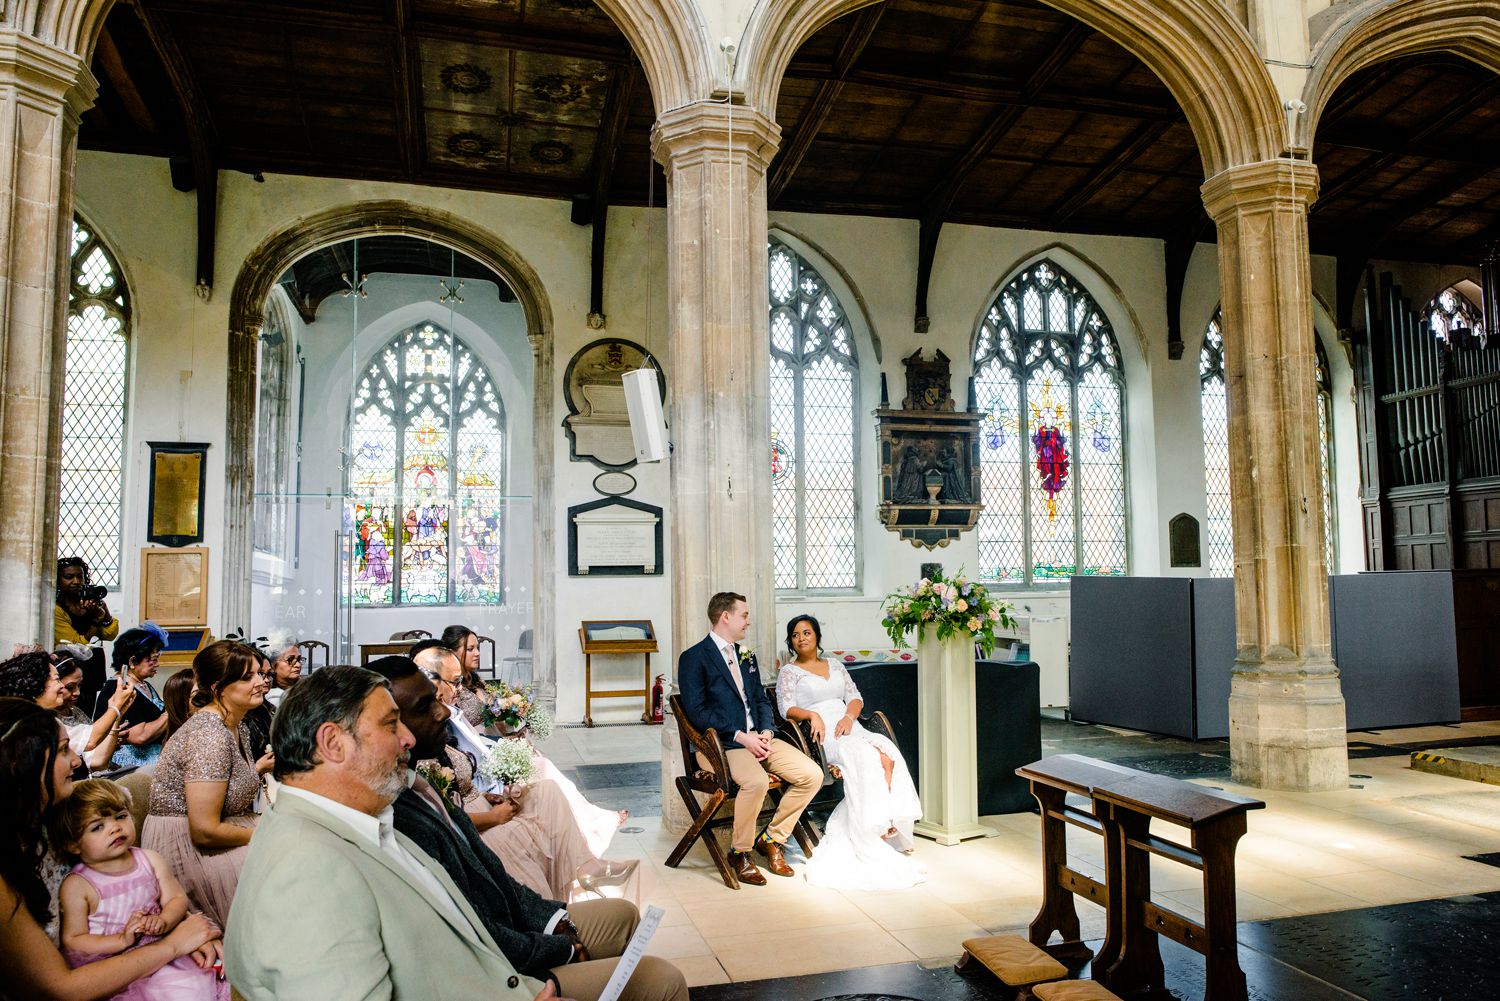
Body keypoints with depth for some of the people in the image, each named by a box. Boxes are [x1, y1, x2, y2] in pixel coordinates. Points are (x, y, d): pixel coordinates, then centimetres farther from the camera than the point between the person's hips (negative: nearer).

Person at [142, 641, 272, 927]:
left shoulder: (235, 724, 5)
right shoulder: (210, 735, -24)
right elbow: (204, 831, -25)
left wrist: (257, 769, 4)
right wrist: (264, 835, -14)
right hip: (187, 847, -9)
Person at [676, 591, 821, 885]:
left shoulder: (746, 656, 21)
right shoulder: (694, 658, -4)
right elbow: (697, 711, -12)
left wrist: (766, 731, -2)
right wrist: (741, 736, -17)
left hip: (757, 737, 7)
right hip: (721, 743, -7)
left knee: (812, 774, -10)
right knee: (756, 781, -34)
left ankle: (772, 839, 8)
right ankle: (739, 853, -9)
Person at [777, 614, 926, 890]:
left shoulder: (836, 667, 26)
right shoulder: (788, 672, 12)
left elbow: (855, 697, 14)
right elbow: (786, 708, -1)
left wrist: (849, 716, -8)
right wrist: (812, 715, -20)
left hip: (848, 727, 5)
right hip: (820, 733, -4)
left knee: (887, 755, -28)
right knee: (866, 757, -33)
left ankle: (888, 824, -25)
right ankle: (870, 837, -26)